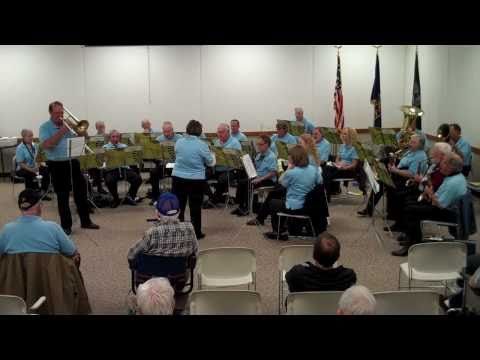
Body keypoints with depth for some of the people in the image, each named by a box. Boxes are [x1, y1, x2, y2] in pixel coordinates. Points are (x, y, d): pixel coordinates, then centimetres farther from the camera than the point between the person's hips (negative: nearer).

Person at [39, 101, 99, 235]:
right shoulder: (45, 127, -5)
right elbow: (46, 145, -20)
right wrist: (61, 131, -20)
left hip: (73, 162, 4)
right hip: (57, 166, -4)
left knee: (81, 191, 7)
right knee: (63, 196, 2)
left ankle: (85, 221, 19)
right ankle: (66, 225, 12)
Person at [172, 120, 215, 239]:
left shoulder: (179, 142, 0)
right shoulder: (202, 145, -12)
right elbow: (211, 163, -2)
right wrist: (211, 155, 19)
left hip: (178, 178, 3)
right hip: (196, 180, -3)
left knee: (178, 206, 12)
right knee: (195, 207, 7)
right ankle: (196, 233, 16)